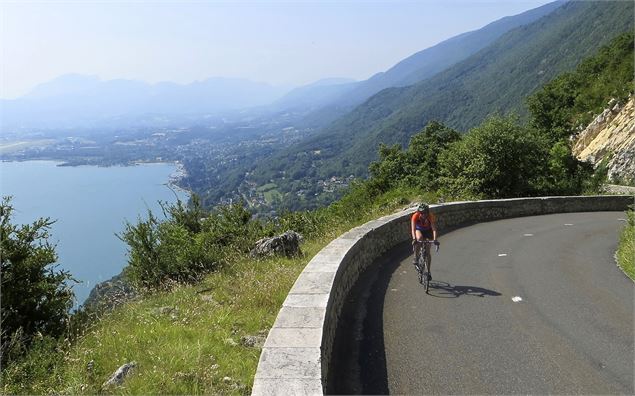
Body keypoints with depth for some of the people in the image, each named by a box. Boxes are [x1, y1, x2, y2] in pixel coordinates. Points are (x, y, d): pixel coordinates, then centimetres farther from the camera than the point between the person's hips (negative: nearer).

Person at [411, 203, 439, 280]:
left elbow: (434, 229, -39)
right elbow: (413, 228, -40)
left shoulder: (431, 217, -32)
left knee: (428, 252, -2)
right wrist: (414, 239, -56)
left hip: (428, 231, 0)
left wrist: (435, 239, -54)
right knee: (419, 238, -37)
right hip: (419, 230, 0)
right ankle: (416, 258, -22)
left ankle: (429, 272, 10)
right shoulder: (415, 216, -33)